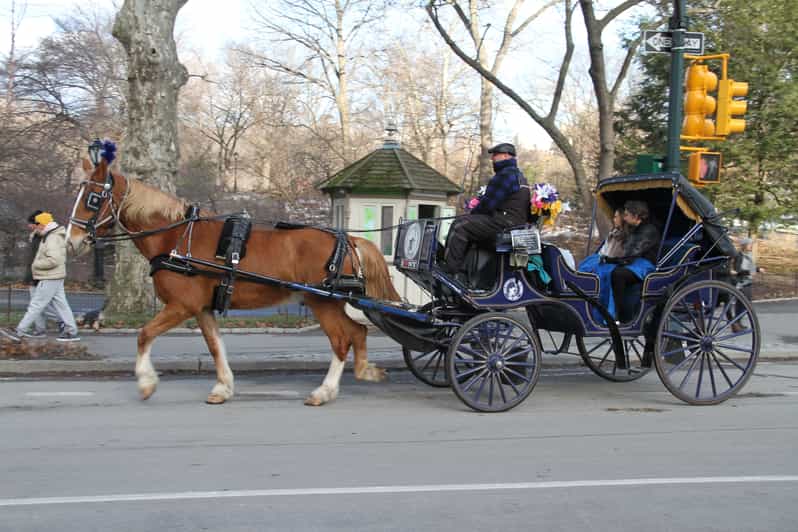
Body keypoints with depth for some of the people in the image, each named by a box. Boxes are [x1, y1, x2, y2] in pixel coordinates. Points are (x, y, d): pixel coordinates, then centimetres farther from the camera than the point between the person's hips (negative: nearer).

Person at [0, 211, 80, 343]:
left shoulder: (53, 239, -18)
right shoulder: (50, 236, 16)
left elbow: (53, 260, -29)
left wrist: (36, 265, -16)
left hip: (50, 279, -10)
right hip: (54, 278, 10)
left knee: (36, 305, -5)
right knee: (60, 304, 9)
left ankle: (20, 332, -2)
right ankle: (71, 332, 9)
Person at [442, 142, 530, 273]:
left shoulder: (506, 174, -13)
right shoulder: (518, 175, 23)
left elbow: (489, 202, -16)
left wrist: (472, 213, 1)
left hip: (504, 223, -11)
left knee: (459, 226, -15)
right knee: (467, 225, 22)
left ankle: (449, 269, -18)